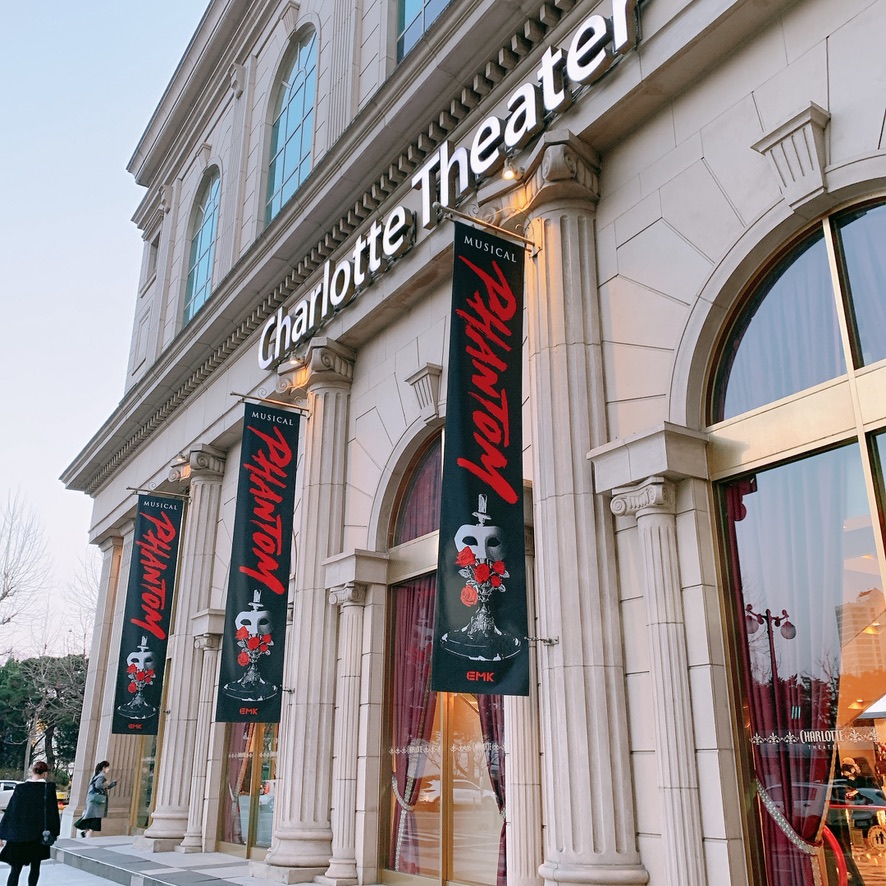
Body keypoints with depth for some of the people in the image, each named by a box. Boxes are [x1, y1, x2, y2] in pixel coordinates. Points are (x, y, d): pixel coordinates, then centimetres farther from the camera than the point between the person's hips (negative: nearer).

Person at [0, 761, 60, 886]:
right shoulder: (49, 788, -7)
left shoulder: (20, 788, -5)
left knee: (15, 869, 2)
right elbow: (53, 812, -5)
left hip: (19, 835, 0)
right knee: (35, 867, 17)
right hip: (38, 835, 0)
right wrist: (53, 833, 6)